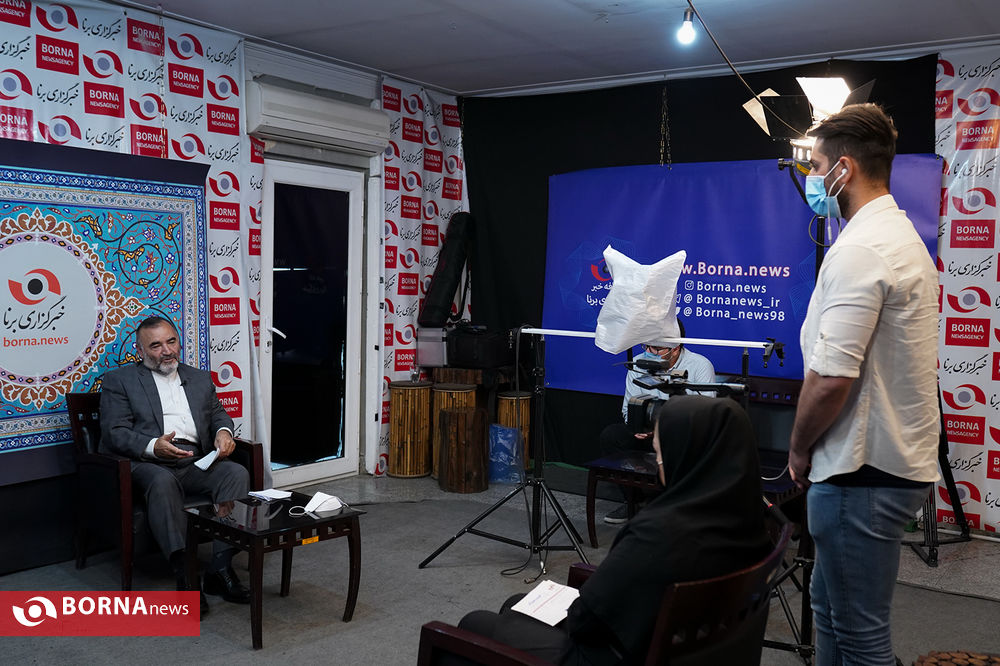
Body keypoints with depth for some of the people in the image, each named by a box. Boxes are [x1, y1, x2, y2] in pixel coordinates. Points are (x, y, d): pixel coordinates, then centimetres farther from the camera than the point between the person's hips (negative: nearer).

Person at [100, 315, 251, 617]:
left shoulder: (200, 379, 25)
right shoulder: (119, 380, 10)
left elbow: (218, 413, 24)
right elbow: (114, 433, 0)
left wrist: (223, 431, -2)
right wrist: (153, 446, -19)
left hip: (197, 462, 4)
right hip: (148, 463, -4)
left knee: (237, 473, -26)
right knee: (162, 482, -38)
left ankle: (221, 567, -30)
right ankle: (184, 575, -40)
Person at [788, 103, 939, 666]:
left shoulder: (858, 250, -19)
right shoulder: (905, 238, 14)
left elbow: (831, 377, -26)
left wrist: (799, 451, -8)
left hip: (862, 472, -10)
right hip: (899, 461, 10)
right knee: (831, 606, 22)